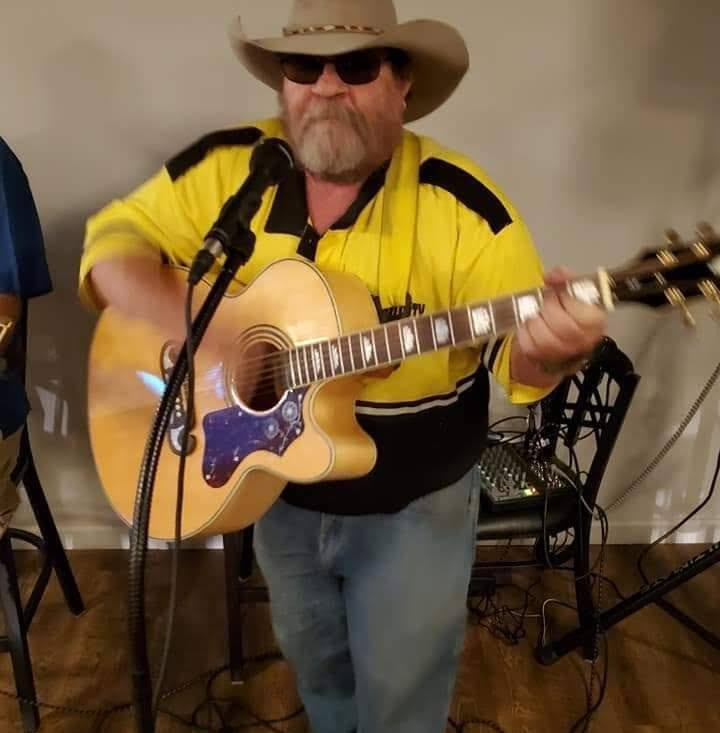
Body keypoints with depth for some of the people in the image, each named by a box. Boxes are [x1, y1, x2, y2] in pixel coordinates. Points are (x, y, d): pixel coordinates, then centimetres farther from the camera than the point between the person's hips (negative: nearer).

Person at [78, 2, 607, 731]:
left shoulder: (459, 202, -19)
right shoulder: (227, 167, -10)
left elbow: (516, 352, -17)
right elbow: (113, 240, -6)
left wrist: (550, 348, -42)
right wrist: (188, 323, -25)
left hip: (413, 508, -3)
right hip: (280, 492, 4)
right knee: (314, 666, 28)